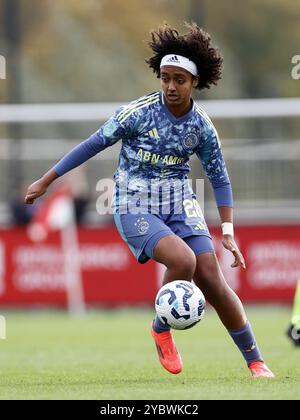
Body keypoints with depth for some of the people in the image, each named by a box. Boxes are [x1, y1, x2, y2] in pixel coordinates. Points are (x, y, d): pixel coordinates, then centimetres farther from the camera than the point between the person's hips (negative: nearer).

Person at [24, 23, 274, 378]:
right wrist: (46, 181, -2)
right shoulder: (138, 112, -13)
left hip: (180, 206, 3)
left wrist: (228, 232, 3)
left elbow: (219, 179, 9)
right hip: (135, 208, -3)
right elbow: (94, 145, -5)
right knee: (183, 261, -29)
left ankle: (255, 362, 3)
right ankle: (161, 329, -2)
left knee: (212, 280, -9)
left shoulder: (202, 127, -2)